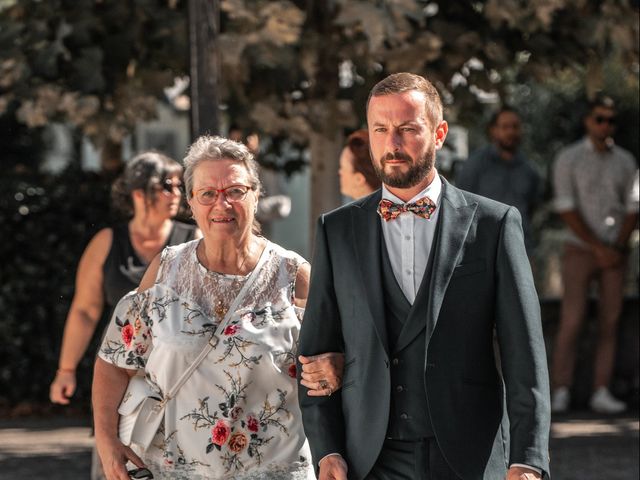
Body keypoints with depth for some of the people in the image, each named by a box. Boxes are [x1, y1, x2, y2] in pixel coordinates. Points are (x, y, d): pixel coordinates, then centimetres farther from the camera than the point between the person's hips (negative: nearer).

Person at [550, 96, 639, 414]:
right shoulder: (567, 159, -9)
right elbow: (566, 211, -14)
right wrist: (599, 249, -18)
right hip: (580, 252, -3)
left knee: (609, 324, 0)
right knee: (571, 324, -8)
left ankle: (601, 394, 3)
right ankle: (560, 396, -4)